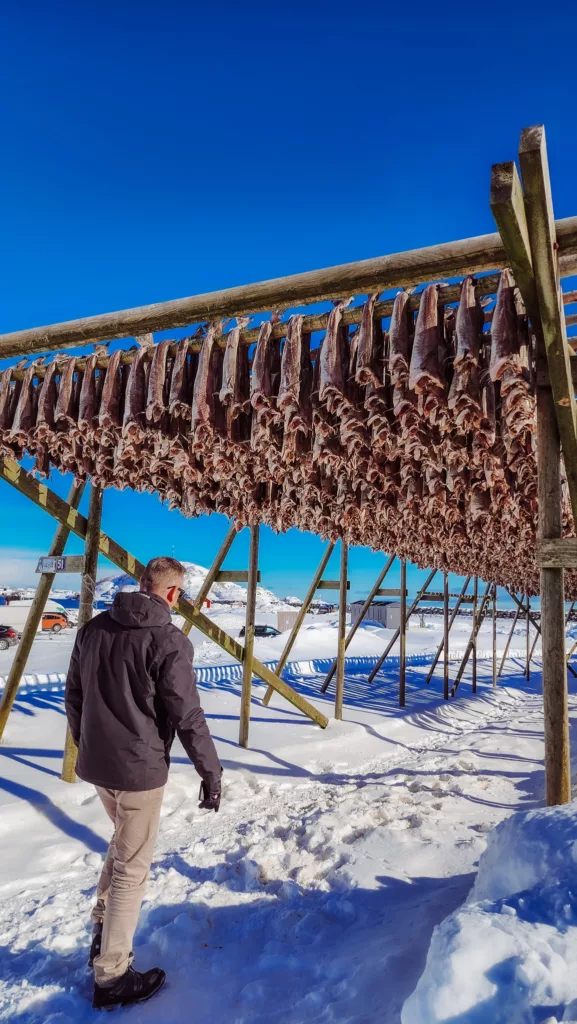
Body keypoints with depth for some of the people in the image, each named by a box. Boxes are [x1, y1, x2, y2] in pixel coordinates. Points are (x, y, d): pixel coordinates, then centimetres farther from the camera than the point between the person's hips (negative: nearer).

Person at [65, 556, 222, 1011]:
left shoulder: (94, 628, 1)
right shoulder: (169, 641, -20)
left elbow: (74, 696, 9)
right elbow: (187, 716, -18)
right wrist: (211, 771, -7)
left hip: (95, 763, 7)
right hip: (140, 768, -7)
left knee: (123, 840, 30)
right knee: (131, 868, 10)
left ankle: (102, 933, 39)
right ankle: (112, 977, 24)